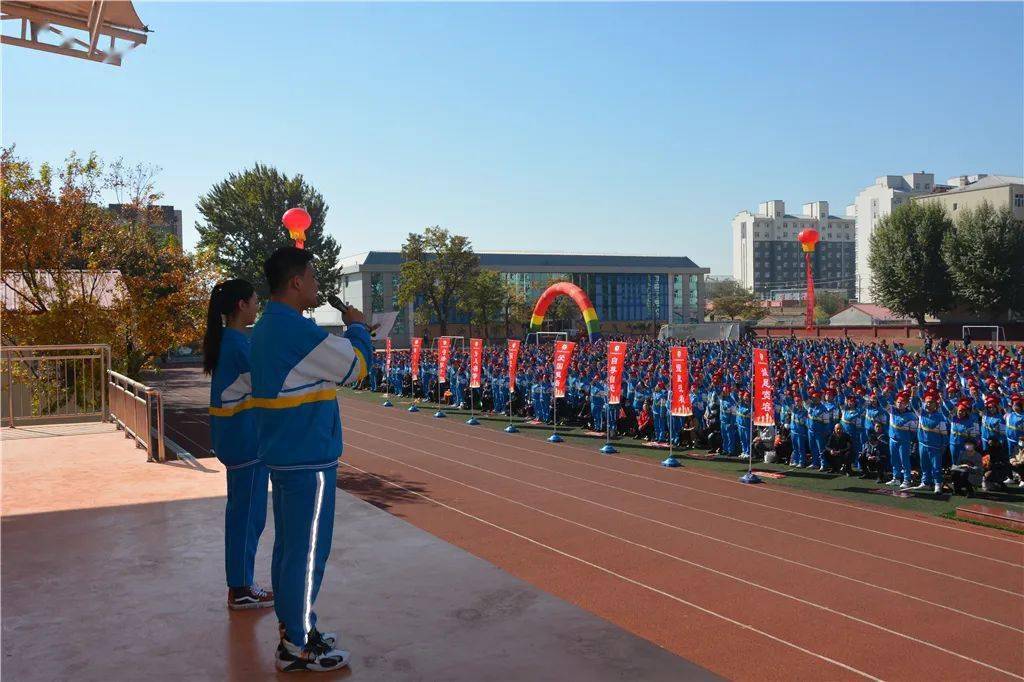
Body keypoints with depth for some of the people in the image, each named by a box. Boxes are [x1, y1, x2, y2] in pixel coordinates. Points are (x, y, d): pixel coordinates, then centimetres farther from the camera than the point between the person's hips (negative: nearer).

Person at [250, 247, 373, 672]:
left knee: (288, 545, 17)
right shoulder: (296, 330, -21)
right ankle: (297, 647, 9)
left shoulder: (266, 328, 12)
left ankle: (292, 627, 29)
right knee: (307, 550, -1)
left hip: (284, 453, 10)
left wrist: (349, 334, 13)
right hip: (307, 458, -10)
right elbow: (357, 365, -14)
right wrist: (356, 327, 2)